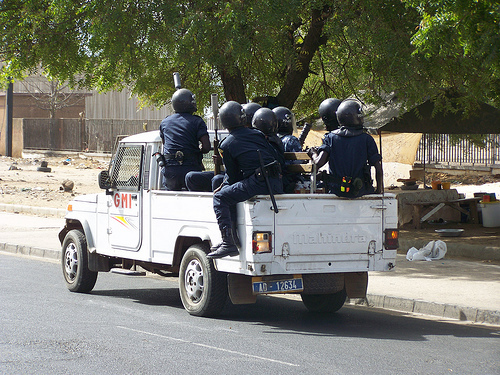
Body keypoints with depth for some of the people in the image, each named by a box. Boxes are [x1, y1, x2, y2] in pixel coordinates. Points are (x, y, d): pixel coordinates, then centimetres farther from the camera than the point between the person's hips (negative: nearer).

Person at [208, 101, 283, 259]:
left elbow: (232, 175, 9)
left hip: (258, 184, -7)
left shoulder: (227, 145, 4)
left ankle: (228, 242, -9)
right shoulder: (258, 134, 19)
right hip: (277, 184, 7)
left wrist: (223, 188, 30)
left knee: (220, 198, 4)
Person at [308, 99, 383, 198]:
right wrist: (378, 190, 4)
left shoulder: (331, 137, -5)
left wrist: (313, 154, 9)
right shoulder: (366, 139, -8)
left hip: (336, 190, 1)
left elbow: (319, 163, -14)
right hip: (360, 191, -1)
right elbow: (378, 168, -9)